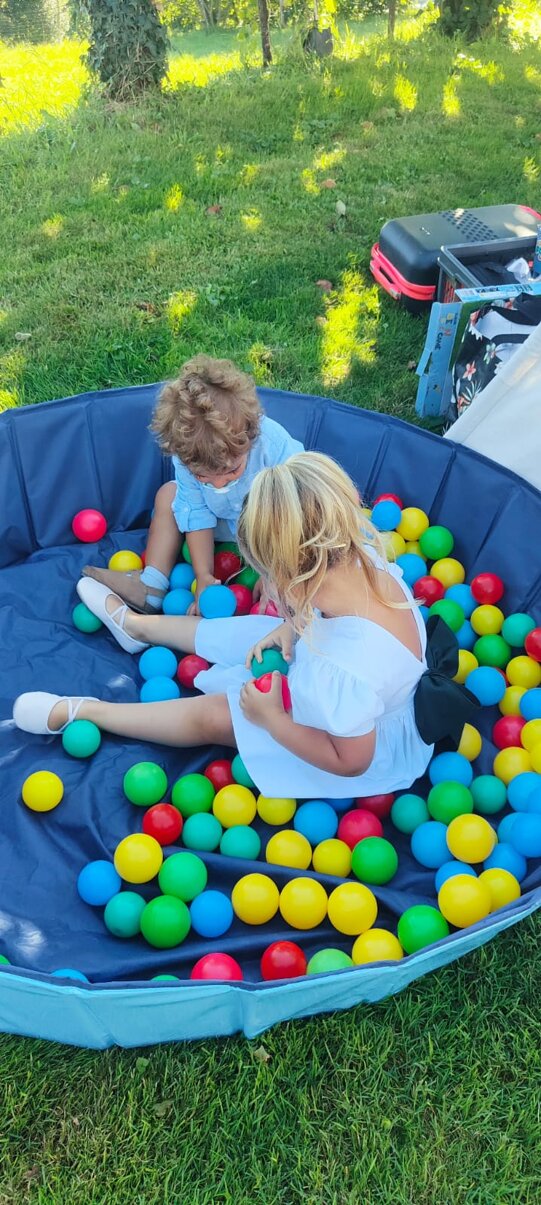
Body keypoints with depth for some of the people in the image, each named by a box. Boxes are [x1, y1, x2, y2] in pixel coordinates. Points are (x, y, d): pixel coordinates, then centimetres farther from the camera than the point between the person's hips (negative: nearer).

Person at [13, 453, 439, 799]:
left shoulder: (345, 672, -46)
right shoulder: (363, 557, -24)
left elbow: (350, 761, -28)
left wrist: (270, 717, -20)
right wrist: (292, 627, -14)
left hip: (363, 743, -7)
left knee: (213, 715, -1)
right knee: (247, 631, 17)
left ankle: (82, 711, 19)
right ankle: (135, 624, 42)